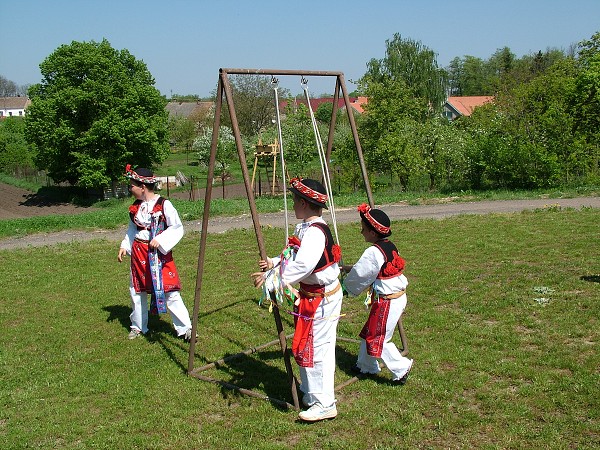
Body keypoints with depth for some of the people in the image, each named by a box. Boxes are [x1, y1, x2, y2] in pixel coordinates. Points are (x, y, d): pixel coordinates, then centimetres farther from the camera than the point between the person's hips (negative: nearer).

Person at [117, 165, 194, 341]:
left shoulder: (164, 204, -13)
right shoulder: (135, 207, 6)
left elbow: (177, 228, -11)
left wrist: (160, 240, -20)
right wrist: (125, 246, 7)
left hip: (159, 253, -6)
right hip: (138, 253, 6)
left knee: (169, 291, -6)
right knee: (137, 291, 14)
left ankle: (185, 328, 3)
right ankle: (138, 327, 31)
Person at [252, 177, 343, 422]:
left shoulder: (315, 232, -24)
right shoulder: (305, 228, 9)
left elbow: (301, 265, -36)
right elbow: (295, 258, 19)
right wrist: (274, 263, 4)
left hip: (322, 299, -11)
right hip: (310, 295, 11)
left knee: (317, 348, -3)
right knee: (305, 346, 20)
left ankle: (324, 404, 7)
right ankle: (311, 393, 35)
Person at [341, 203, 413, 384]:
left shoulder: (373, 252, -23)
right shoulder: (390, 247, 5)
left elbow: (359, 276, -13)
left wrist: (345, 284, 6)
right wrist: (349, 268, 14)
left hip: (386, 301, -10)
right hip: (398, 296, 10)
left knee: (379, 339, 3)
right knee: (370, 332, 20)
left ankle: (401, 368, 12)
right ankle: (366, 365, 34)